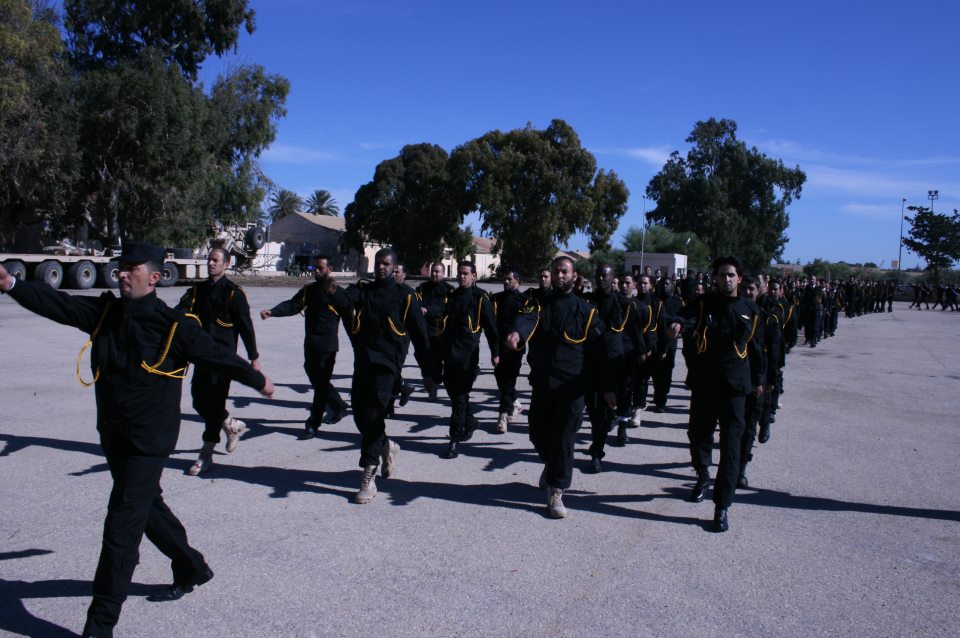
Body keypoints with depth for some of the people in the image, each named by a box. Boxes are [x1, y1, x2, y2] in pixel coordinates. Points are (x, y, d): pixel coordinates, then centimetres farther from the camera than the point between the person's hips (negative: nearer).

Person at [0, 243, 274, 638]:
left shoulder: (174, 326, -14)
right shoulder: (104, 312, 1)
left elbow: (218, 355, -4)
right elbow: (57, 304, -10)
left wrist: (259, 381, 9)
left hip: (149, 440, -7)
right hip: (113, 434, 7)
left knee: (122, 527, -6)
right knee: (148, 507, 22)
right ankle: (191, 570, 43)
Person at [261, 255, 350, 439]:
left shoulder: (336, 292, -6)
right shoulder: (308, 290, 10)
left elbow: (348, 314, -7)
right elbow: (292, 305, -2)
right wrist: (272, 312, -16)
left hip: (327, 345, -6)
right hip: (310, 344, 7)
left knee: (321, 384, -5)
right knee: (317, 381, 17)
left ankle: (313, 424, 1)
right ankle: (338, 406, 39)